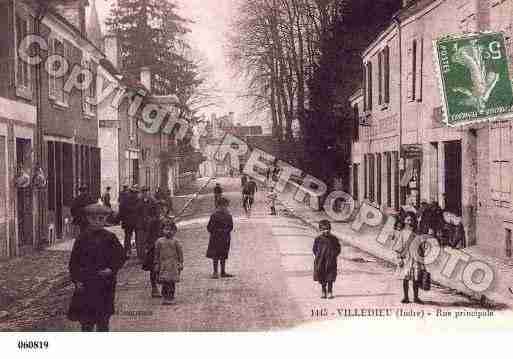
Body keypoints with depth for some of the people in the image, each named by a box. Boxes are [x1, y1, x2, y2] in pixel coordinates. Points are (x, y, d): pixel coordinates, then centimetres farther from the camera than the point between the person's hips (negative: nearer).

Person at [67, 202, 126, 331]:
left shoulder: (110, 238, -1)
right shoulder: (82, 238, 0)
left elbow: (120, 257, 3)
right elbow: (74, 261, 2)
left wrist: (111, 269, -12)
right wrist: (76, 279, -6)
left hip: (104, 284, -1)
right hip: (85, 284, 1)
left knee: (103, 318, 7)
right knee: (86, 320, 5)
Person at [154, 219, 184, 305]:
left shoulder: (175, 241, 0)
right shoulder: (159, 241, 1)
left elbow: (180, 253, 6)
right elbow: (157, 254, 8)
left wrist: (180, 263, 3)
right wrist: (157, 264, 7)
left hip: (173, 265, 0)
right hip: (163, 265, 0)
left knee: (172, 282, 2)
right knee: (164, 282, -2)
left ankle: (171, 297, 10)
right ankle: (165, 297, 7)